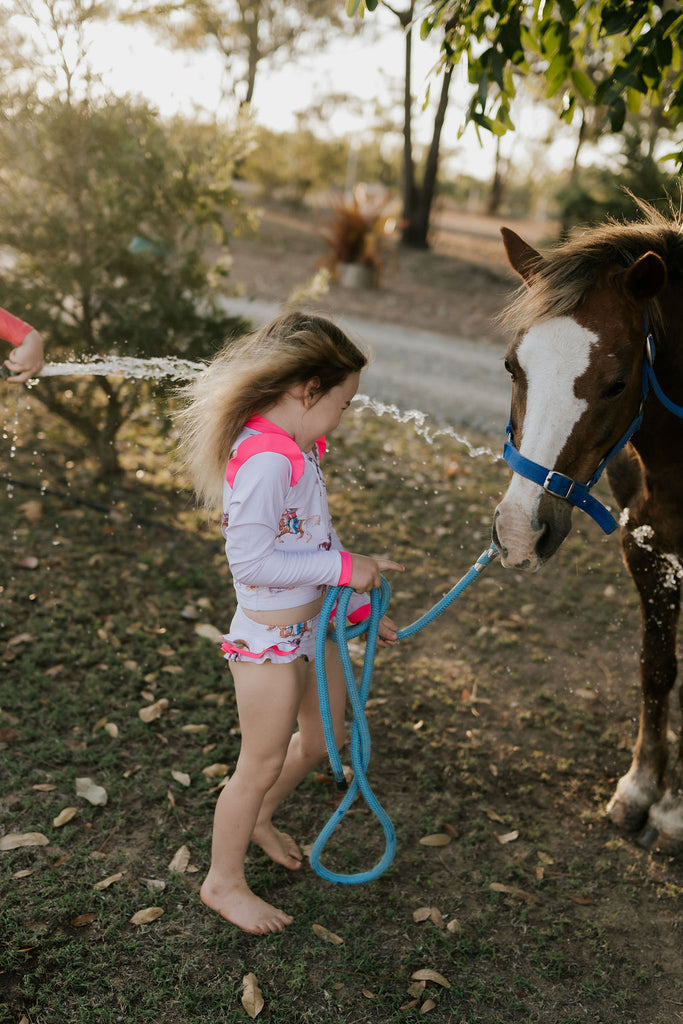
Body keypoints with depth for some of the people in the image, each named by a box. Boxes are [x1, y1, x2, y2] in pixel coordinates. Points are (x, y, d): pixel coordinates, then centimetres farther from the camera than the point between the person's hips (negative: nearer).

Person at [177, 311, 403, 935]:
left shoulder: (298, 449, 3)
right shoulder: (264, 460, -28)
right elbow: (251, 561, -31)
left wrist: (360, 605, 15)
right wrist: (345, 568, -25)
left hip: (311, 624, 9)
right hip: (269, 638, -9)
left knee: (324, 736, 25)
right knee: (263, 762, 8)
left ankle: (258, 819, 49)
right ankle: (224, 881, 31)